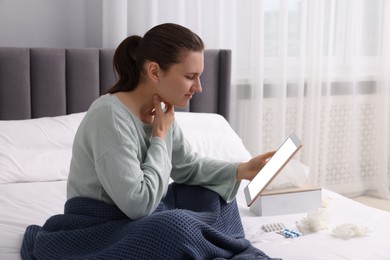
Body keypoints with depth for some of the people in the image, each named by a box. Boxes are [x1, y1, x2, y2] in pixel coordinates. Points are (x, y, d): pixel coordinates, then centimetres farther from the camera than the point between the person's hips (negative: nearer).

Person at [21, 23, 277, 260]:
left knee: (213, 196, 8)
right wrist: (160, 137, -21)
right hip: (100, 226, -9)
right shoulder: (109, 116, -28)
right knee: (178, 224, -34)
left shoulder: (161, 109, 0)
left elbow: (189, 166, 10)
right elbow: (138, 203, -31)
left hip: (136, 216, 10)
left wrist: (242, 170, -5)